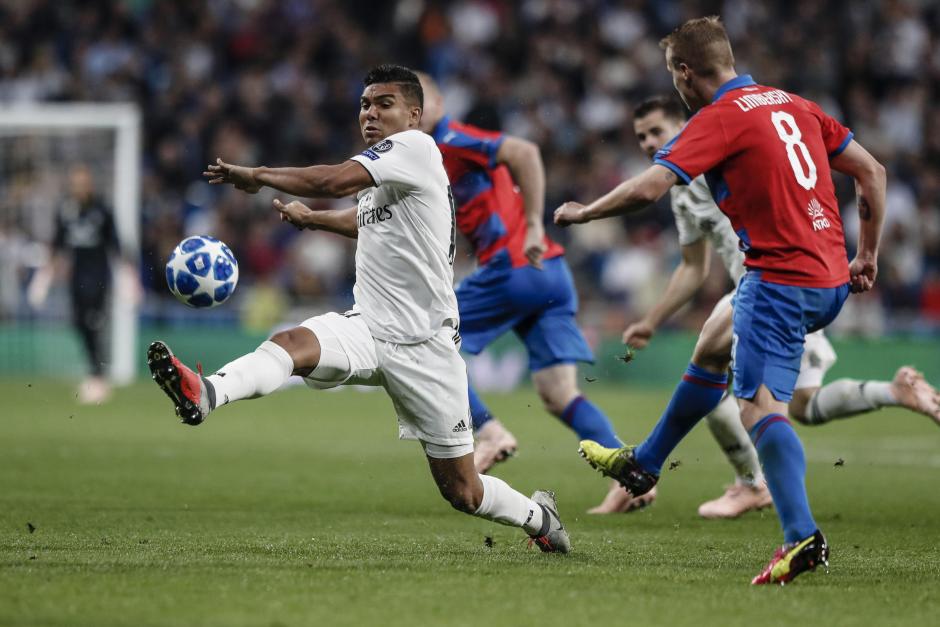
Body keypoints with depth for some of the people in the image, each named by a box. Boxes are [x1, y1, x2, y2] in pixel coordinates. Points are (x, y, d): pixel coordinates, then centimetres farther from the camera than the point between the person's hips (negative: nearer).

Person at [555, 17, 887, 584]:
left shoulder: (718, 119, -9)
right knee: (712, 346, 27)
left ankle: (803, 536, -34)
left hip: (781, 277, -9)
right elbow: (871, 171, 15)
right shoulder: (795, 105, 14)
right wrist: (868, 255, 22)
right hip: (832, 277, 9)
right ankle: (643, 464, 42)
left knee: (760, 405, -17)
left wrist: (583, 213, -2)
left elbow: (649, 188, -19)